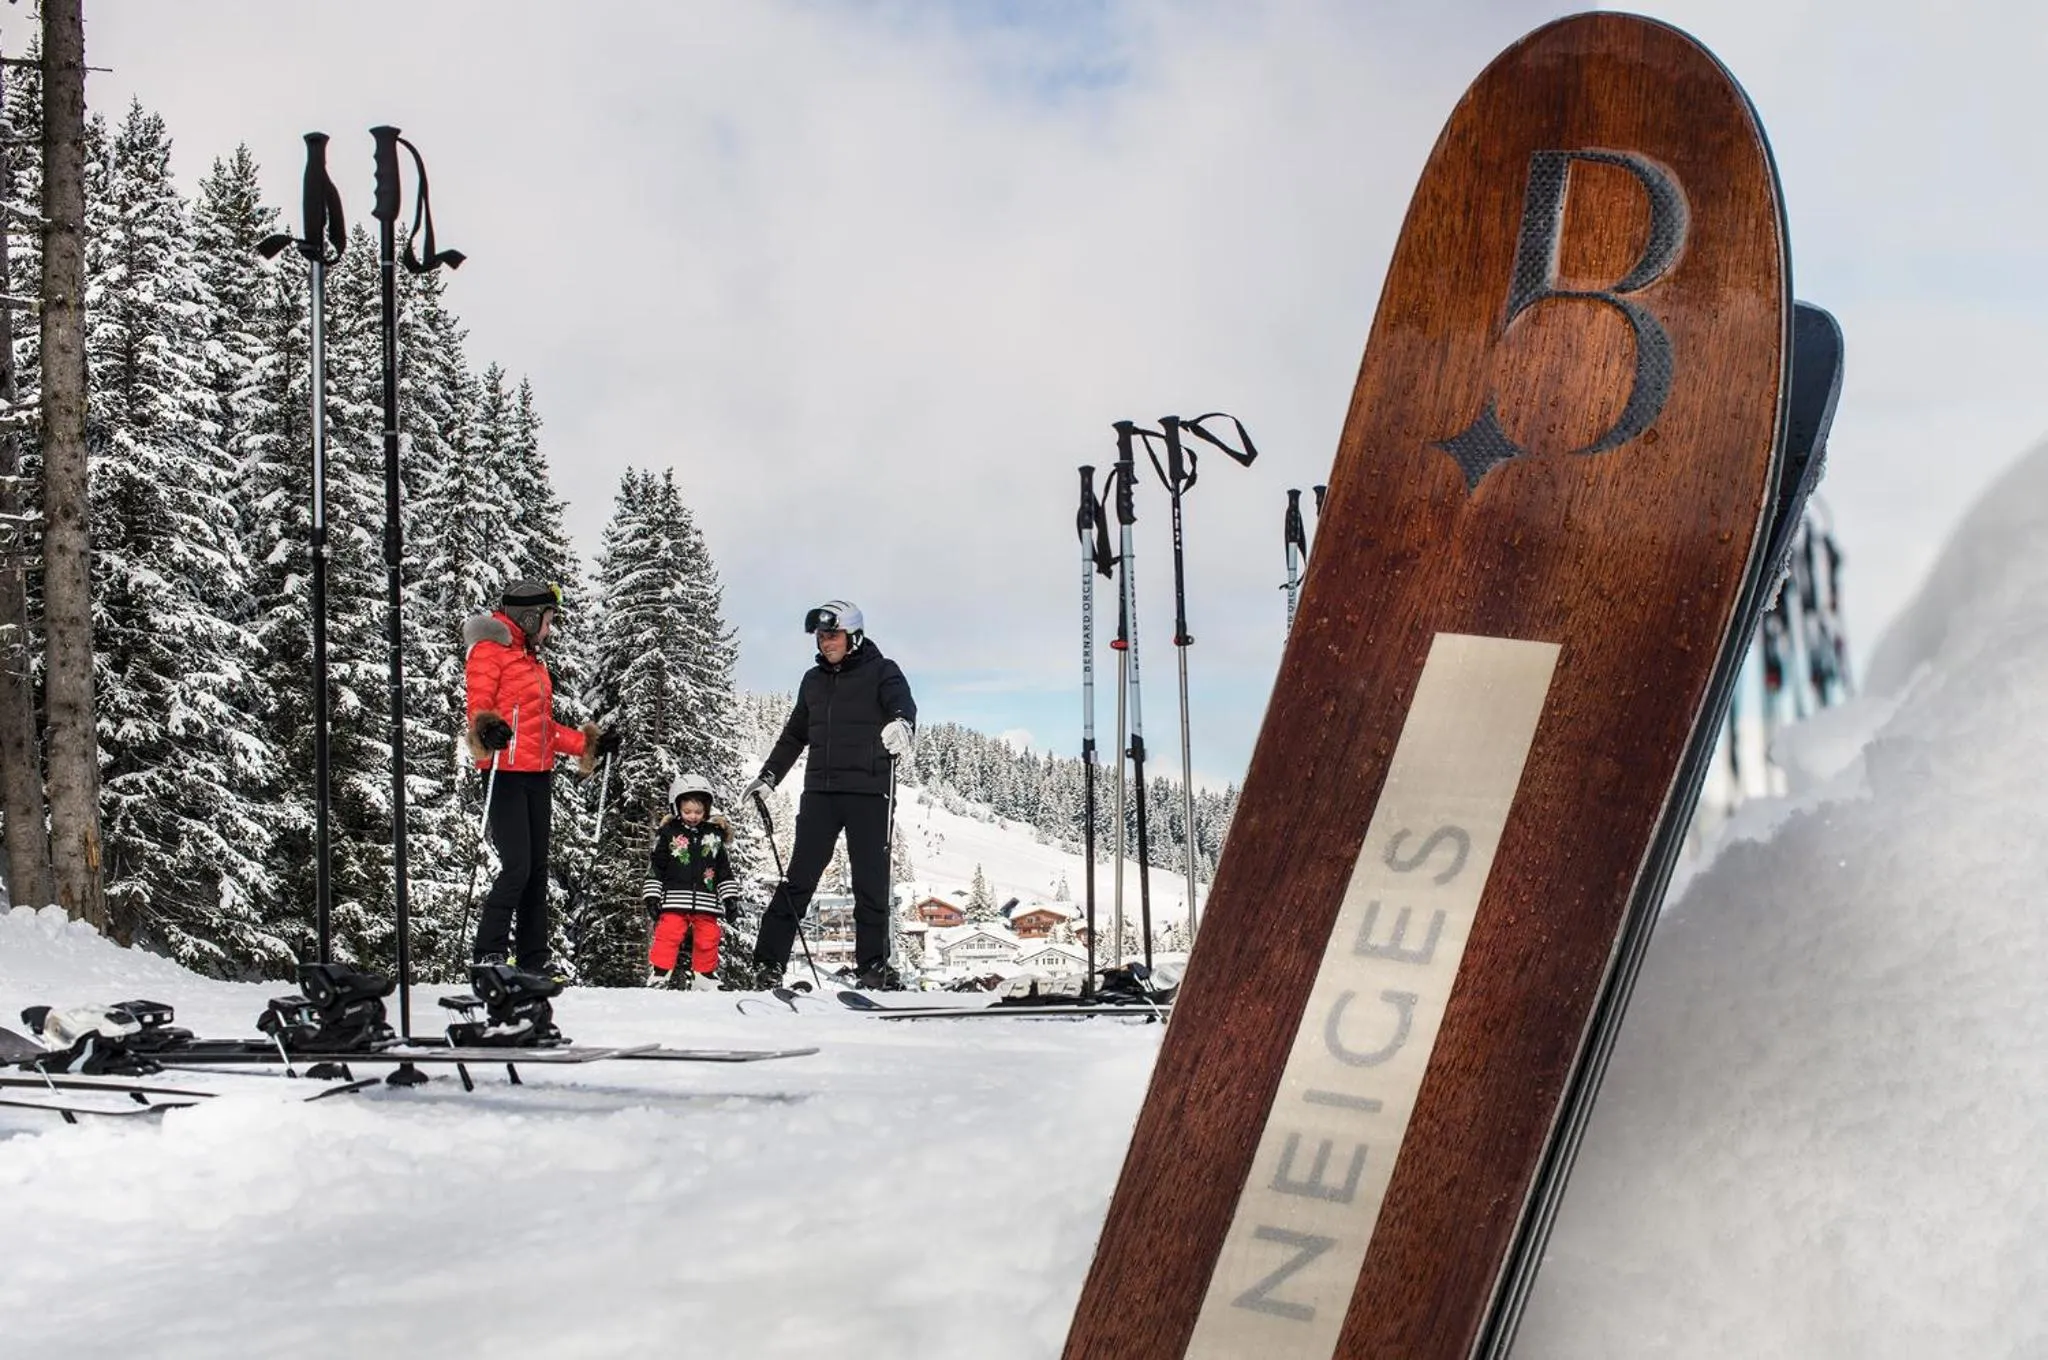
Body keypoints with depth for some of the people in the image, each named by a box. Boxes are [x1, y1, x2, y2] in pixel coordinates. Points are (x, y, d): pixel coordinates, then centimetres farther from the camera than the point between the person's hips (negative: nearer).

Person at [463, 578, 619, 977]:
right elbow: (479, 705, -16)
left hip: (538, 776, 9)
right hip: (506, 773, -9)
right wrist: (487, 729, -36)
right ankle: (487, 953, -8)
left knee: (537, 869, 9)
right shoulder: (490, 651, -4)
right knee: (517, 866, -14)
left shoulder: (533, 661, 23)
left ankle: (534, 958, 14)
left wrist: (588, 745, 24)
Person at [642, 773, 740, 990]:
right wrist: (651, 897, -2)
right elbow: (655, 868, 5)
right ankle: (658, 977, -8)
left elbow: (725, 870, 16)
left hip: (705, 902, 3)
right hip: (674, 899, -3)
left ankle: (704, 979, 16)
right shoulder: (668, 833, 4)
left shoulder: (715, 835, 12)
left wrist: (730, 898, 10)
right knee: (668, 936, -11)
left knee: (707, 940, 4)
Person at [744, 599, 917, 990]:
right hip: (820, 792, 4)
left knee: (871, 883, -2)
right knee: (799, 878, -1)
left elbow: (902, 704, -16)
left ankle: (873, 964, 4)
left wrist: (902, 724, -39)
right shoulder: (813, 681, 20)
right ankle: (768, 962, -3)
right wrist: (768, 776, 24)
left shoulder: (882, 672, 4)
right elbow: (794, 735, 30)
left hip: (869, 793, -4)